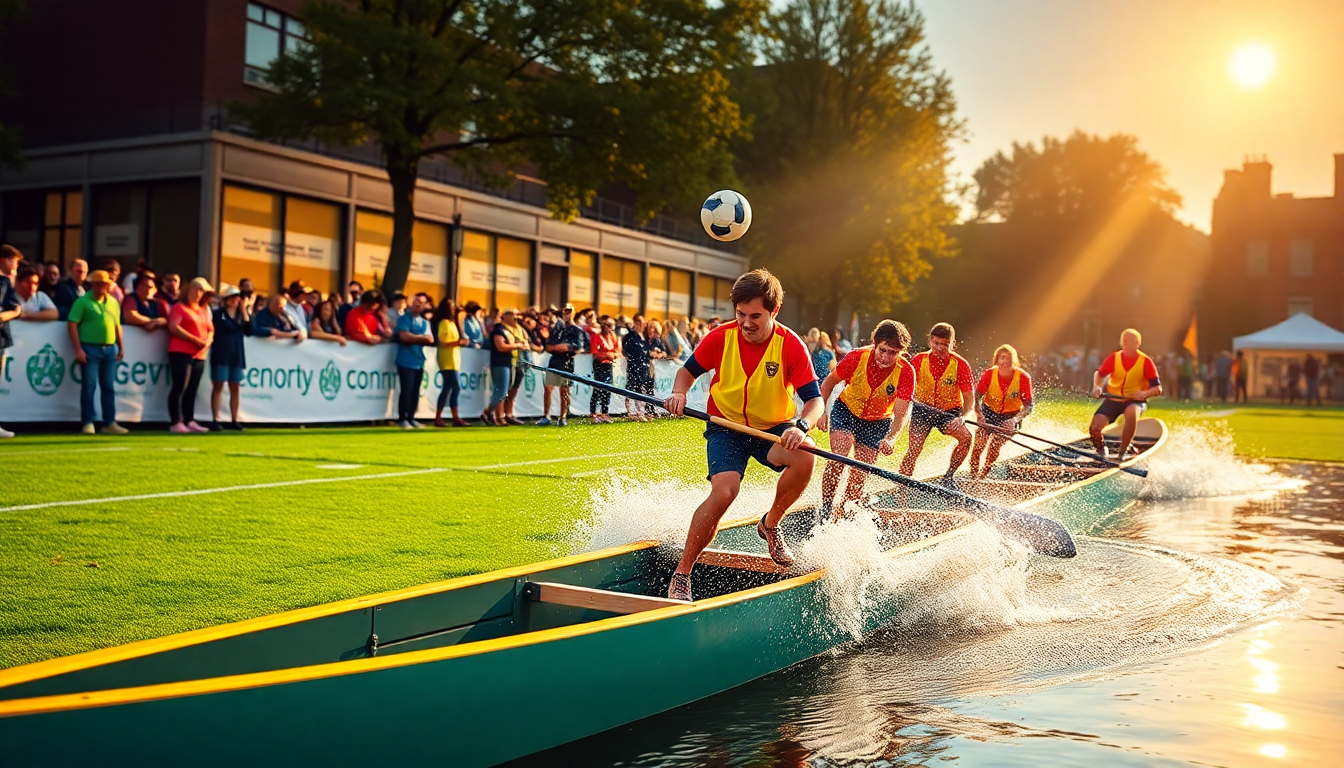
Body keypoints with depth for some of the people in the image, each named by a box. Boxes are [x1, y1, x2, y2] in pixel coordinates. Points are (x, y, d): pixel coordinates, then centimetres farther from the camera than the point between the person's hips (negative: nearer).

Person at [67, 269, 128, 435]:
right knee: (89, 386, -2)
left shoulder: (113, 302, 12)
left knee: (108, 387, 7)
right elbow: (72, 324, -7)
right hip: (90, 348, -5)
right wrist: (78, 349, -13)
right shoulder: (83, 302, -4)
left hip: (110, 349, 5)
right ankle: (87, 423, 4)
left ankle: (109, 423, 12)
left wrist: (121, 347, 13)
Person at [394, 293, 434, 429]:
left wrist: (413, 338, -9)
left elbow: (430, 340, 3)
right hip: (406, 361, -6)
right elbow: (404, 336, -17)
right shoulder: (404, 318, -2)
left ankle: (411, 418, 14)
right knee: (406, 390, -7)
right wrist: (421, 338, -6)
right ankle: (402, 419, 1)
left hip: (419, 361, 6)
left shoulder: (425, 322, 14)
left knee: (415, 391, 7)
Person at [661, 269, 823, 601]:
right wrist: (679, 393, -18)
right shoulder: (721, 337, -12)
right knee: (724, 491, -27)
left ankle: (770, 524, -2)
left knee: (804, 458, -31)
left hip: (773, 428, 1)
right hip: (726, 427, -1)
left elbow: (814, 400, -18)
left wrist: (801, 426, -40)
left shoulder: (791, 345, -16)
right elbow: (688, 371, 4)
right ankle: (681, 574, -12)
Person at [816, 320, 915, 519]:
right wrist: (821, 411, -14)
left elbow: (901, 413, -27)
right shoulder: (857, 357, -24)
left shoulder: (906, 372, -25)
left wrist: (891, 438, -44)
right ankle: (825, 509, -17)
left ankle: (843, 512, 16)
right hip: (846, 410, -1)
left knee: (860, 474, -4)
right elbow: (830, 381, -7)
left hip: (878, 423, 1)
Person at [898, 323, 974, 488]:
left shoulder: (961, 364, -11)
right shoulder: (919, 360, -8)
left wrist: (961, 417, -29)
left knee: (966, 437, -25)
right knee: (914, 449, -19)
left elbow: (969, 399, -11)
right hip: (923, 409, 0)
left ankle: (948, 477, -4)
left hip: (949, 412, 0)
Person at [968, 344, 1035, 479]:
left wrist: (1015, 420, -37)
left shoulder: (1023, 378, -21)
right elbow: (977, 396, -18)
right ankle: (973, 474, 0)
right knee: (980, 441, -16)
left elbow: (1028, 405, -20)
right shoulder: (989, 374, -19)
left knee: (995, 445, -16)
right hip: (989, 411, 1)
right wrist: (979, 414, -38)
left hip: (1011, 416, -1)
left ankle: (982, 475, 4)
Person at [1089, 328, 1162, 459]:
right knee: (1094, 428, -21)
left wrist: (1144, 393, -26)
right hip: (1113, 399, 2)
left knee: (1131, 412, -40)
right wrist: (1096, 387, -10)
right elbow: (1099, 374, 11)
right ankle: (1101, 450, 15)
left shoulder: (1145, 362, -9)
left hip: (1135, 400, -2)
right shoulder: (1114, 359, -5)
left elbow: (1158, 388, -6)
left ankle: (1122, 452, -21)